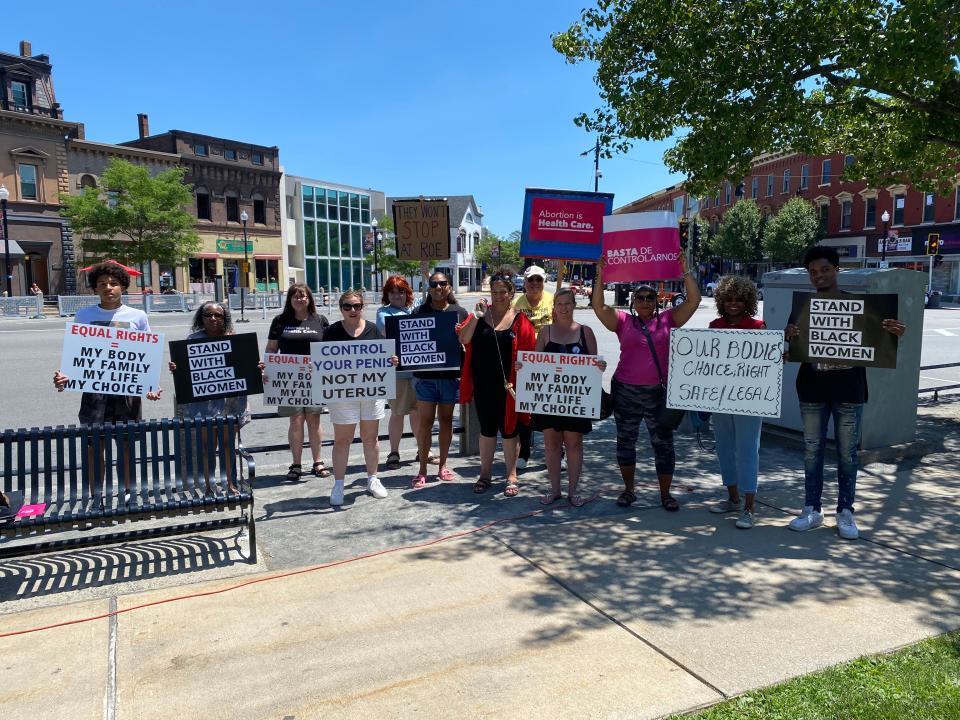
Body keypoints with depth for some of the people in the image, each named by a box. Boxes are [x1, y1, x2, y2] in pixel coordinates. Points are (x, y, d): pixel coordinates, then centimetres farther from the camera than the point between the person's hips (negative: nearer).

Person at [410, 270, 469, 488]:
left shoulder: (459, 312, 6)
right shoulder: (420, 312, 6)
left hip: (450, 374, 1)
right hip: (425, 374, -1)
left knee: (446, 419, 10)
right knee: (426, 421, 1)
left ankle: (443, 465, 23)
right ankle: (422, 470, 9)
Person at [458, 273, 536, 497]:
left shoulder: (520, 320, -5)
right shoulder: (481, 313, 3)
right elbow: (463, 339, -8)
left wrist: (519, 381, -9)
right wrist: (477, 316, -18)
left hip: (507, 385, -2)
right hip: (482, 383, 2)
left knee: (509, 429, 8)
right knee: (486, 428, 13)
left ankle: (511, 476, 21)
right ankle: (485, 475, 26)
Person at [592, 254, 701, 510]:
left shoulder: (668, 320, 4)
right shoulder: (623, 321, 3)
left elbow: (693, 300, -2)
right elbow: (599, 307, -8)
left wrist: (685, 272, -8)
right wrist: (600, 277, -15)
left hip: (658, 392, 0)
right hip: (625, 392, 1)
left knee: (663, 443, 6)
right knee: (625, 441, 11)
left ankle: (665, 493, 20)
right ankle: (629, 489, 27)